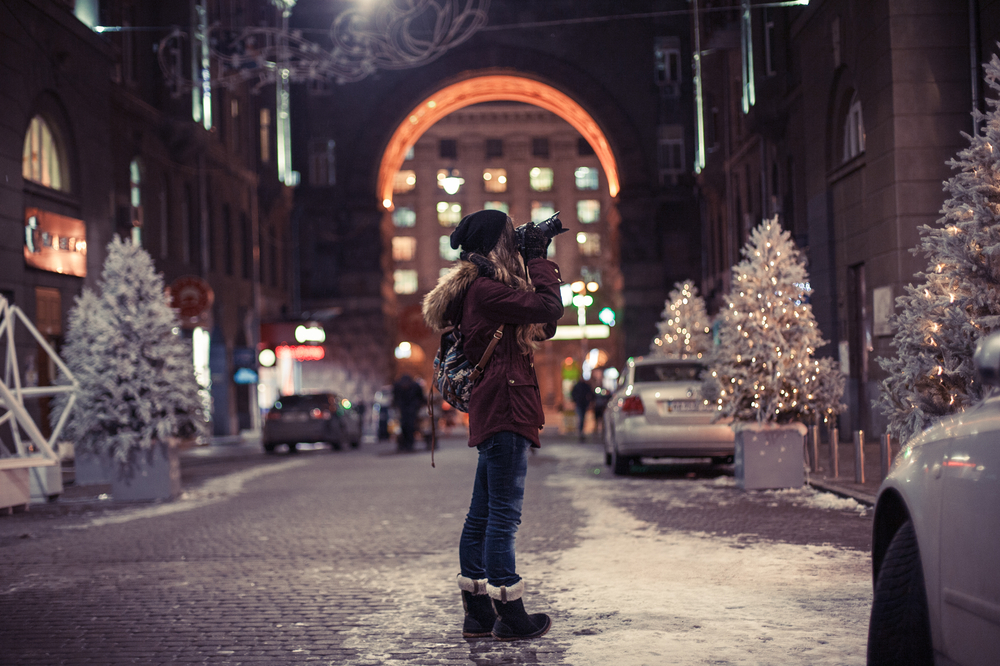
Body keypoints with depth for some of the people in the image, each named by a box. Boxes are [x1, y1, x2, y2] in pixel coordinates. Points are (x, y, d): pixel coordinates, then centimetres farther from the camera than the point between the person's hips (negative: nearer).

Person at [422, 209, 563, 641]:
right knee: (503, 515, -6)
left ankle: (478, 613, 17)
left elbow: (542, 325, 20)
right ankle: (510, 616, -2)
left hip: (493, 413, 11)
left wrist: (538, 261, 14)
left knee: (482, 515, 11)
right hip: (505, 410, -11)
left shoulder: (479, 288, 19)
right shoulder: (485, 288, -12)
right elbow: (548, 307, -20)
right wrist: (538, 259, -5)